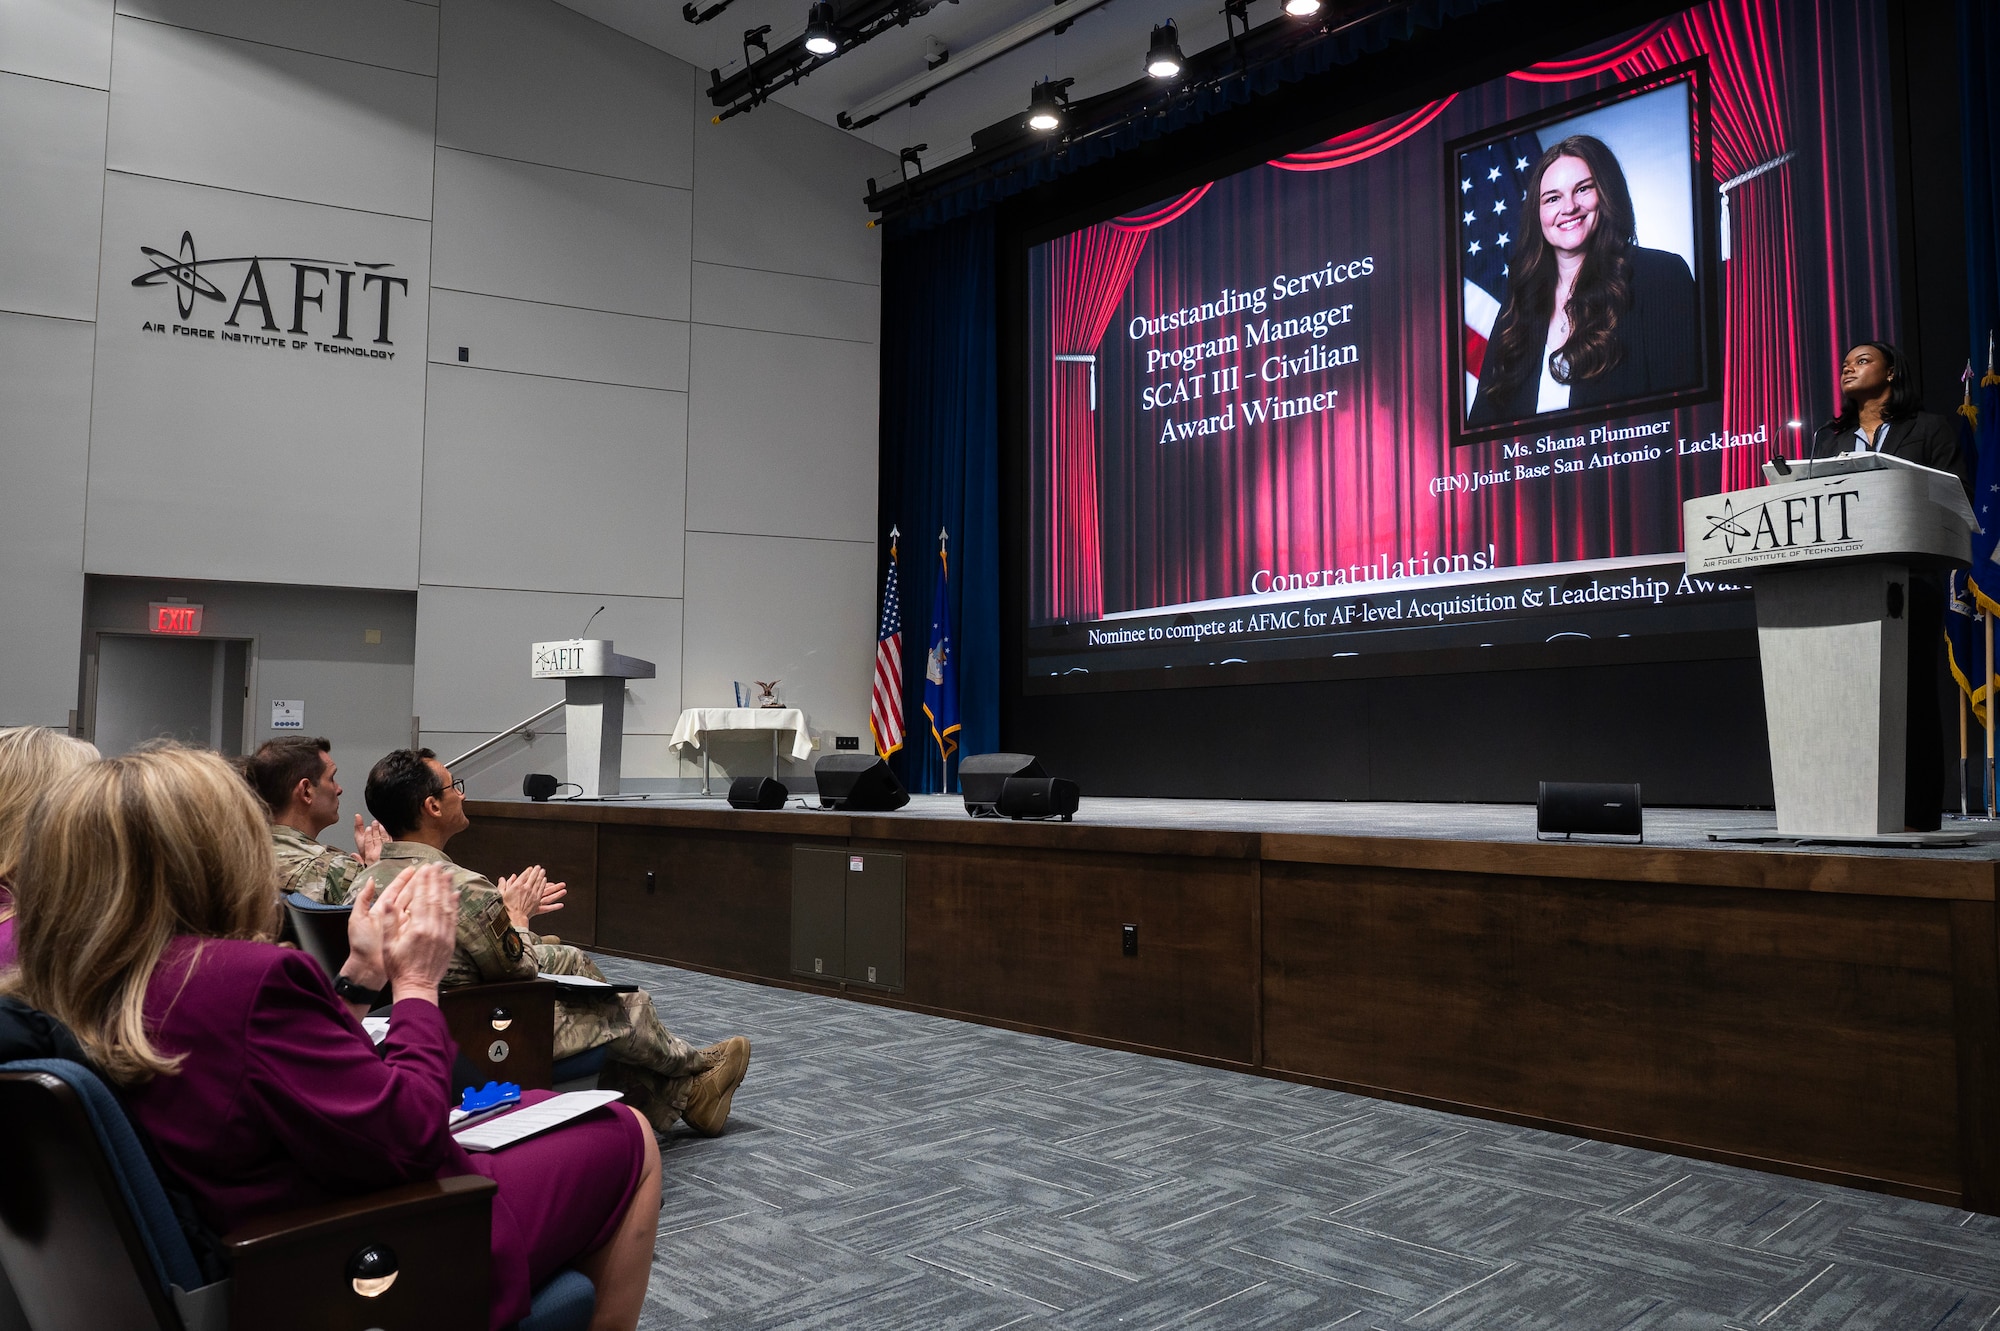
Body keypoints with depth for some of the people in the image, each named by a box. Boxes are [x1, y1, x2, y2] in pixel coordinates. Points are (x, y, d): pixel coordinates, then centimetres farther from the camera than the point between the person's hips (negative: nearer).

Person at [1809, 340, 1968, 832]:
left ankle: (1917, 812, -5)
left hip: (1908, 580, -3)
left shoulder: (1929, 428, 10)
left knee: (1911, 692, -6)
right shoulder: (1828, 438, 21)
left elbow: (1958, 496, 1)